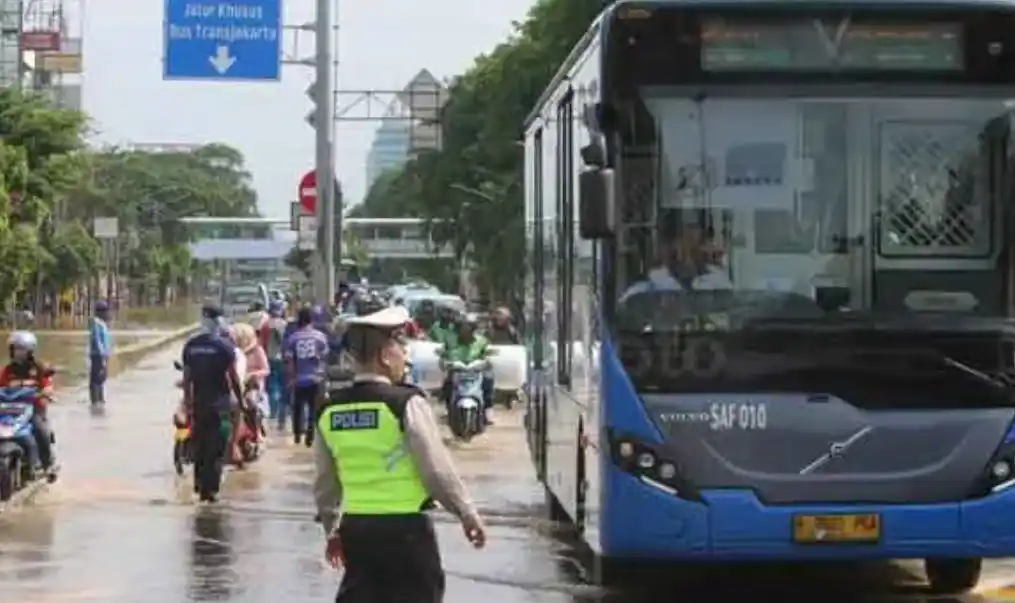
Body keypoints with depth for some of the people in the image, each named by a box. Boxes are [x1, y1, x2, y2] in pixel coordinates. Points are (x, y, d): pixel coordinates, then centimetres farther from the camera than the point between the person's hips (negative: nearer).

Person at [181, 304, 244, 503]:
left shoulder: (190, 345, 2)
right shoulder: (224, 345, -10)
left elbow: (187, 376, 5)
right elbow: (233, 376, -9)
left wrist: (187, 399, 13)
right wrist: (240, 398, 1)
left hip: (198, 400, 4)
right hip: (219, 401, -4)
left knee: (199, 443, 16)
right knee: (215, 446, -1)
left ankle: (199, 483, 21)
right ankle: (209, 488, -3)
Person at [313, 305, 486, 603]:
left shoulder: (329, 410, 4)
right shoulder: (406, 403, -13)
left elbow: (325, 482, 12)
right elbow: (437, 470, -11)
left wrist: (332, 529, 24)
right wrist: (467, 513, 1)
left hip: (355, 528, 5)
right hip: (406, 527, -5)